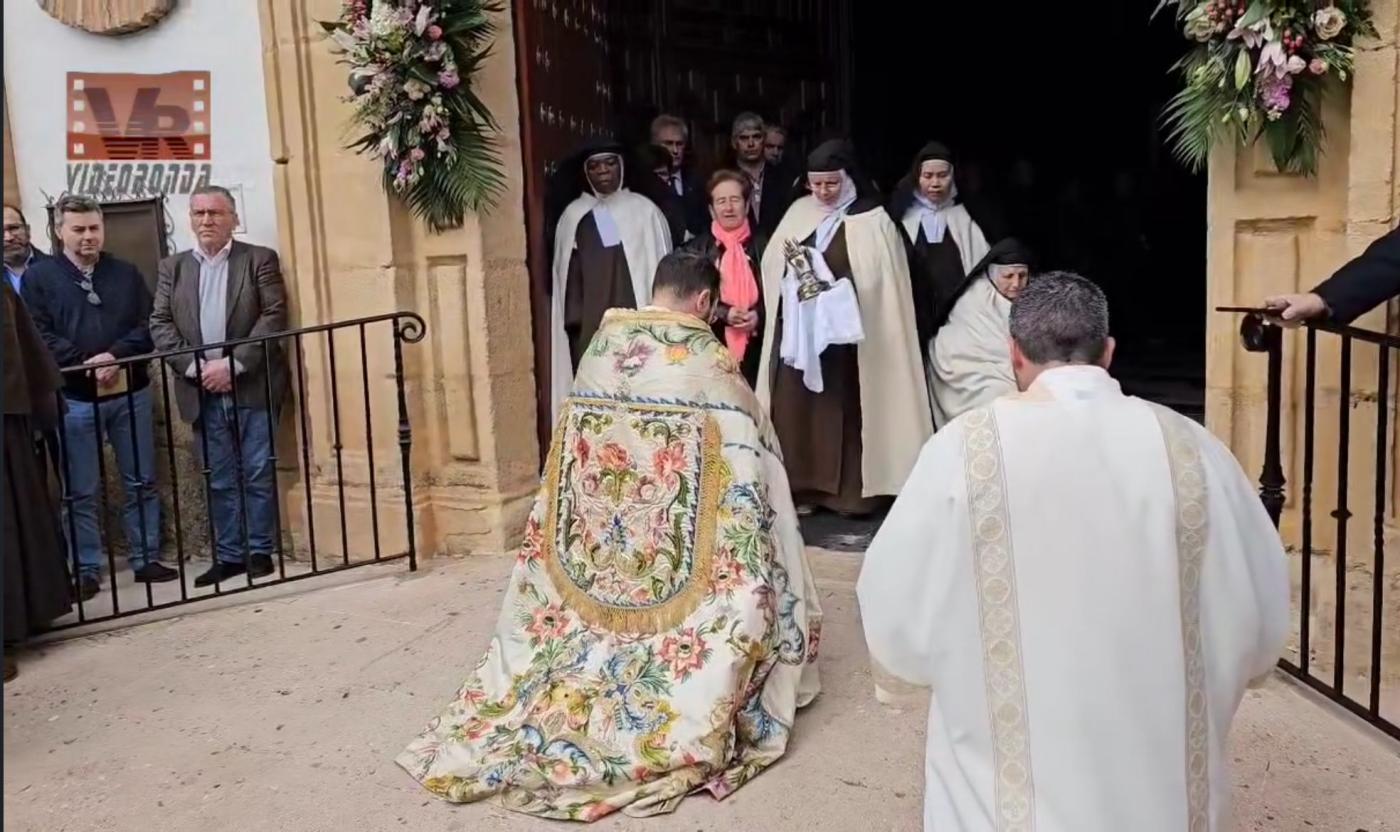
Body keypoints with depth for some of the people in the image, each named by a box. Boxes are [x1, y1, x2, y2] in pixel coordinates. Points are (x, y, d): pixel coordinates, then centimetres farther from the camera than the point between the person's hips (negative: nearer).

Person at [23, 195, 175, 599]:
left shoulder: (126, 273, 9)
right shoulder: (38, 277, 2)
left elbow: (149, 325, 2)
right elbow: (39, 335, -6)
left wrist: (115, 356, -14)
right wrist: (85, 363, -17)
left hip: (131, 391, 2)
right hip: (74, 397, -2)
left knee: (141, 482, 8)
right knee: (81, 491, 4)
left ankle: (146, 559, 18)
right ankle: (86, 570, 13)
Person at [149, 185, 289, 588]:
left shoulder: (260, 259, 3)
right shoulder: (172, 267, 12)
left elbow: (274, 317, -7)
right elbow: (160, 325, 6)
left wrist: (233, 363, -14)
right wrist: (195, 367, -9)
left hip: (252, 387, -3)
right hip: (203, 392, 3)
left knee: (258, 475, 2)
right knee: (220, 480, 7)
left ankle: (260, 551, 12)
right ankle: (229, 555, 15)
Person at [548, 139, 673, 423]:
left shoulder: (644, 210, 2)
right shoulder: (574, 216, 6)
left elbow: (660, 266, 4)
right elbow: (567, 275, 10)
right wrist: (573, 324, 4)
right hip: (591, 329, 1)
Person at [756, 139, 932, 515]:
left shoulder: (873, 220, -3)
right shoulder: (799, 211, 10)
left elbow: (876, 282, -9)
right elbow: (771, 265, 6)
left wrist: (832, 287, -19)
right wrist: (790, 258, -15)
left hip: (846, 335, -4)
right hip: (799, 329, 4)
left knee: (843, 412, 0)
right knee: (796, 408, 3)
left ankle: (850, 491, 8)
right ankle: (802, 486, 11)